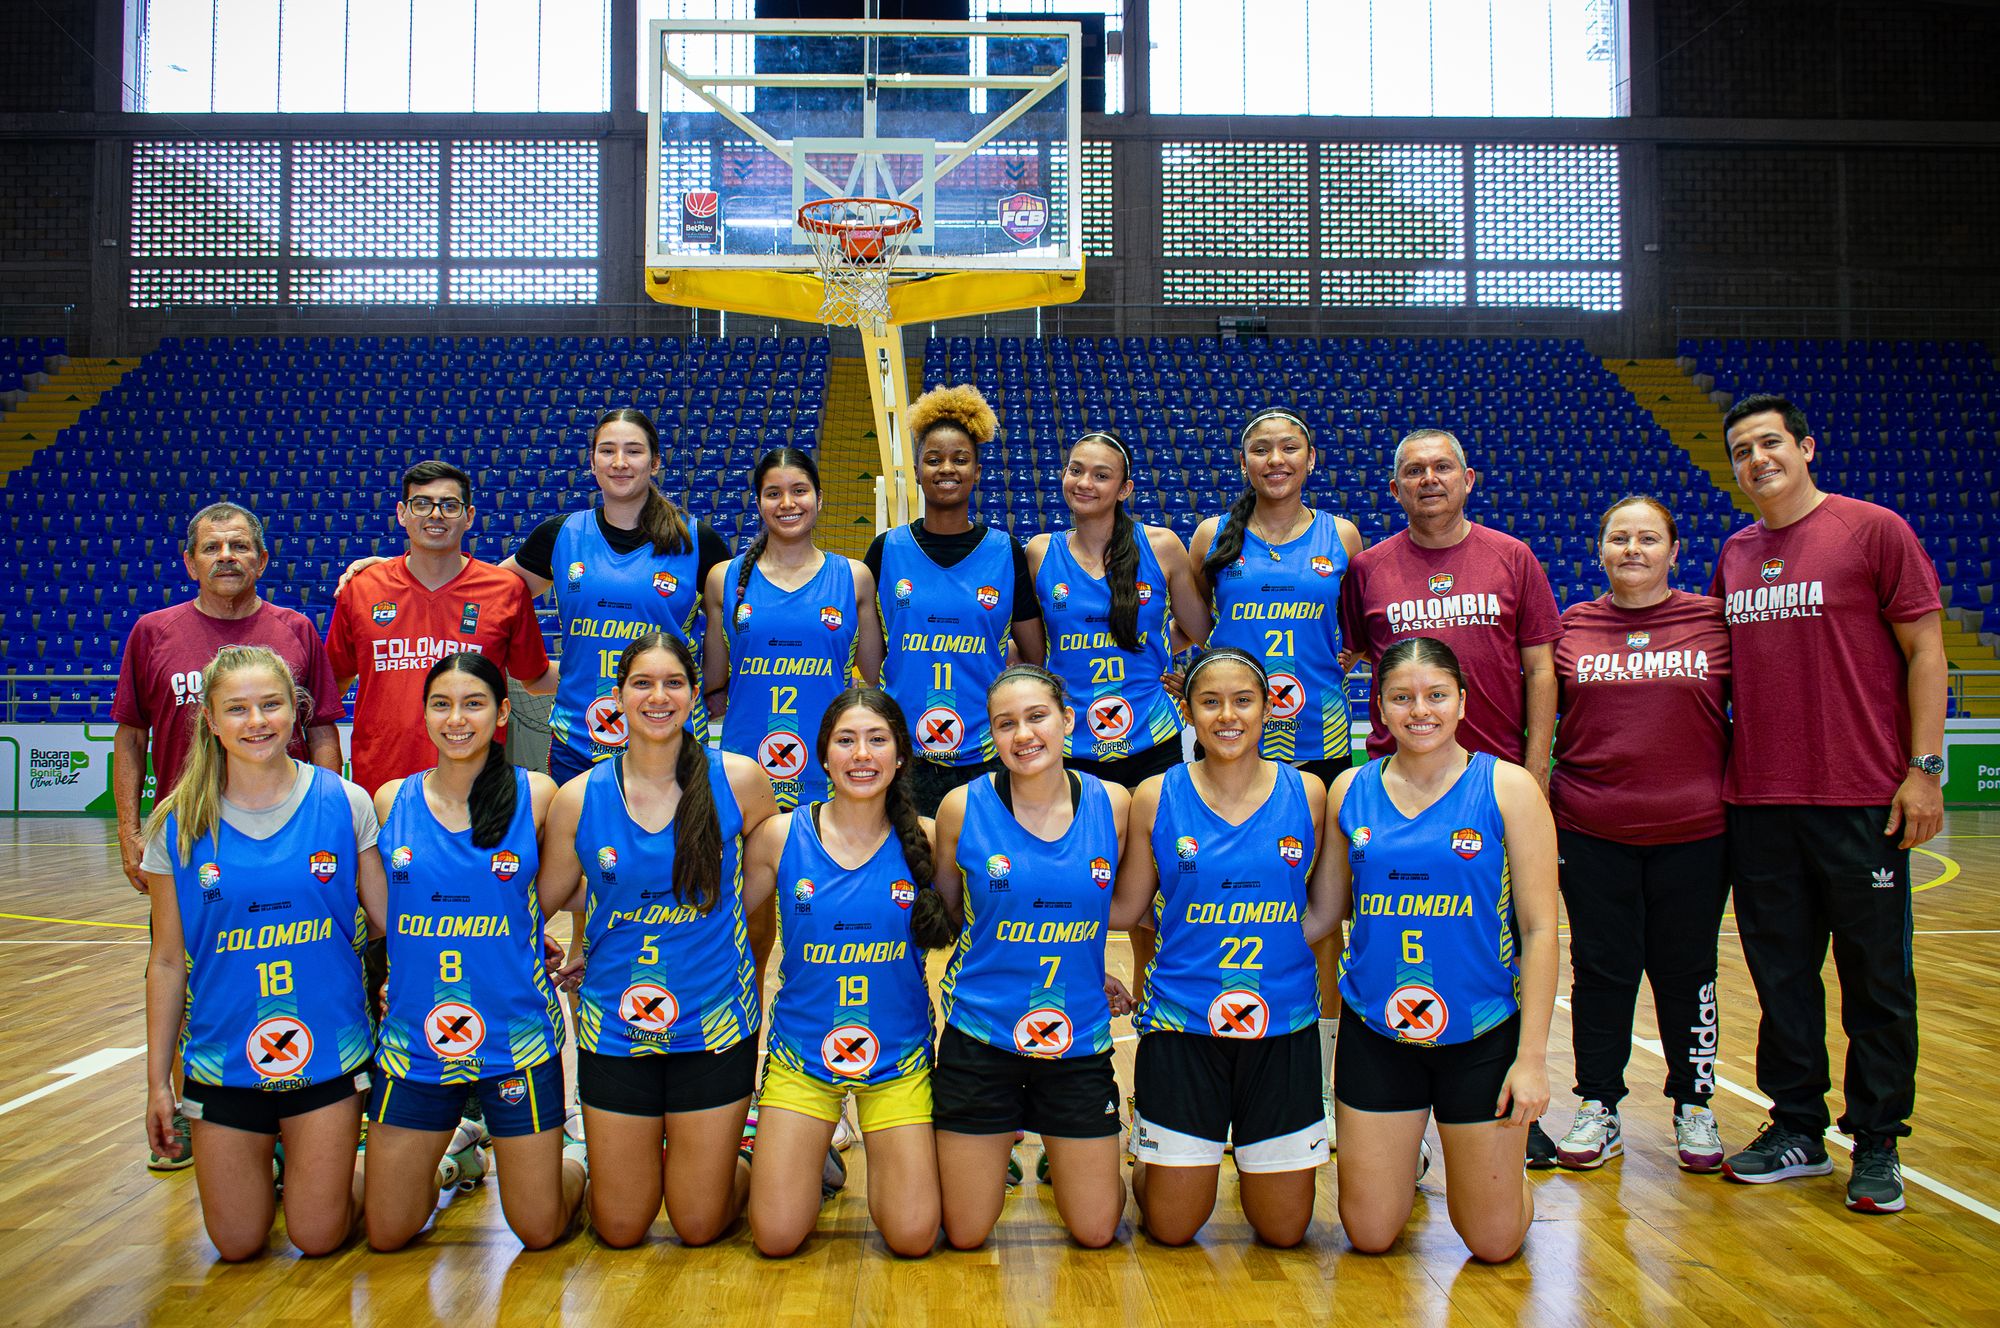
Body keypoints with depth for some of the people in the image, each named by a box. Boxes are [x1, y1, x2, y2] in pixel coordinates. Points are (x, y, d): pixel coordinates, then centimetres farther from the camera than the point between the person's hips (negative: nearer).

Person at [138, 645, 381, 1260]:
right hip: (224, 1056, 1)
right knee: (237, 1244, 9)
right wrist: (157, 1079, 5)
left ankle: (337, 1158, 35)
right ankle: (268, 1156, 38)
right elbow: (167, 962, 3)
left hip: (328, 1051, -1)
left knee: (318, 1237, 4)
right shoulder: (177, 825, -3)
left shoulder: (345, 804, -6)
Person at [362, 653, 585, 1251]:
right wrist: (388, 978, 9)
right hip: (413, 1039, 3)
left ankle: (574, 1161, 36)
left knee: (539, 1232, 4)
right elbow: (376, 909, 15)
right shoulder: (391, 800, 1)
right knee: (386, 1235, 9)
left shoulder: (537, 796, -6)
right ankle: (457, 1152, 38)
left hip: (516, 1038, -2)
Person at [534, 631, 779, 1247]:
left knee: (699, 1226, 7)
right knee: (619, 1229, 11)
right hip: (616, 1023, 1)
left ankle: (735, 1165, 38)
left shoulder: (739, 780, -6)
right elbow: (546, 898, 9)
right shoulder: (579, 798, -5)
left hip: (715, 1024, -1)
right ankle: (618, 1166, 42)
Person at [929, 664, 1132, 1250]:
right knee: (965, 1236, 7)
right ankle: (997, 1150, 37)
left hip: (1078, 1040, 1)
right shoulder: (963, 806, -9)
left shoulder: (1112, 804, -4)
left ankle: (1060, 1157, 40)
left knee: (1095, 1232, 9)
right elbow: (946, 910, 6)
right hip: (979, 1036, -1)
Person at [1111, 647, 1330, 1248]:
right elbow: (1126, 909, 3)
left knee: (1284, 1230, 9)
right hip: (1182, 1024, -1)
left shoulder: (1306, 792, 1)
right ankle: (1147, 1152, 37)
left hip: (1283, 1024, 1)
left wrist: (1272, 950, -7)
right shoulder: (1156, 798, -3)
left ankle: (1255, 1159, 40)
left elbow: (1323, 906, 8)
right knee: (1172, 1229, 6)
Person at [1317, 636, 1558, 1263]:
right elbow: (1325, 910, 9)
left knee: (1494, 1242, 6)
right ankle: (1402, 1153, 39)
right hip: (1376, 1034, 2)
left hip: (1482, 1035, -2)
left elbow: (1540, 929, -7)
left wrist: (1533, 1056, -11)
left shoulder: (1508, 788, -7)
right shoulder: (1350, 790, 1)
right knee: (1370, 1236, 9)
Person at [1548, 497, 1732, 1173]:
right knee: (1601, 971, 7)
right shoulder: (1571, 626, 5)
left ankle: (1694, 1105, 26)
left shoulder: (1714, 621, 2)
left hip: (1693, 832, 0)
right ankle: (1598, 1109, 20)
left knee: (1686, 971, 9)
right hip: (1592, 833, 1)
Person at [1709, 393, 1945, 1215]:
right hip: (1756, 801, 5)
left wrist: (1924, 766, -9)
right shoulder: (1733, 555, 12)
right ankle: (1797, 1130, 23)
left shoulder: (1875, 531, -3)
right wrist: (1717, 768, 13)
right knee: (1781, 971, 11)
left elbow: (1924, 650, -3)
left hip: (1861, 799, -5)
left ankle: (1877, 1143, 17)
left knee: (1876, 977, 5)